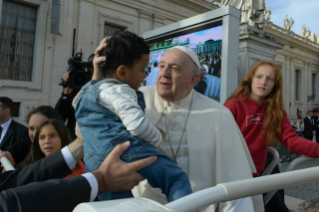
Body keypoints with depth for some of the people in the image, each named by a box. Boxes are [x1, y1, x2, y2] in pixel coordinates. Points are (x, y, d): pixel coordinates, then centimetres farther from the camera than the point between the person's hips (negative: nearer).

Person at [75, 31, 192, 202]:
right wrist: (158, 138, 2)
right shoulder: (119, 90, -2)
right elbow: (137, 124, -17)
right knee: (177, 178, 4)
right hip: (128, 155, -8)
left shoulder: (86, 91, 27)